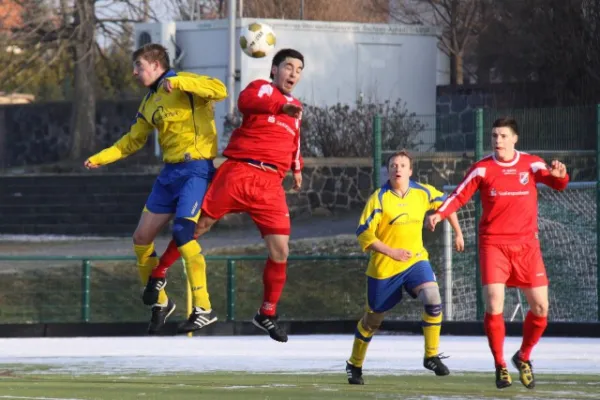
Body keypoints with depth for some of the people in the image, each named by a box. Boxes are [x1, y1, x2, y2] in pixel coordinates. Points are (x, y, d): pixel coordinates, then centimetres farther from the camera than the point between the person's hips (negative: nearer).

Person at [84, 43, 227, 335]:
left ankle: (204, 308, -20)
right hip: (170, 173, 9)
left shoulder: (184, 85, -10)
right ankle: (159, 302, 25)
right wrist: (101, 158, 17)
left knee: (183, 233, -24)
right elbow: (133, 140, 25)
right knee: (141, 239, 8)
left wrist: (178, 82, -32)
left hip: (196, 170, -9)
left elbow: (220, 90, -28)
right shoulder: (150, 102, 15)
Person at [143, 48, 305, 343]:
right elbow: (246, 101, -22)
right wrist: (281, 105, -33)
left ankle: (267, 315, 11)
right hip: (239, 172, -5)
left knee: (280, 251, -3)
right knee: (197, 226, 0)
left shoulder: (295, 109, 22)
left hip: (270, 185, 5)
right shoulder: (261, 88, 3)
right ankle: (159, 274, 21)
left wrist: (296, 167, 26)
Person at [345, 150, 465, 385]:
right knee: (373, 320, 10)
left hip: (415, 260, 2)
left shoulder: (423, 193, -3)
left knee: (433, 300, -24)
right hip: (383, 267, -2)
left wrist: (458, 234, 17)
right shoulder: (379, 198, -14)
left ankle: (431, 356, -10)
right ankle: (354, 365, 32)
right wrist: (392, 252, -23)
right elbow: (363, 234, -16)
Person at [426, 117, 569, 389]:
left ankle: (523, 357, 24)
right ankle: (500, 366, 1)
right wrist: (439, 214, -18)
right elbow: (460, 196, -1)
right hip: (493, 243, -2)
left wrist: (559, 175, -30)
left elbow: (557, 183, -6)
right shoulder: (482, 169, 0)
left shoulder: (531, 164, 3)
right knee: (494, 306, -14)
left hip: (526, 244, 2)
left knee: (540, 308, 0)